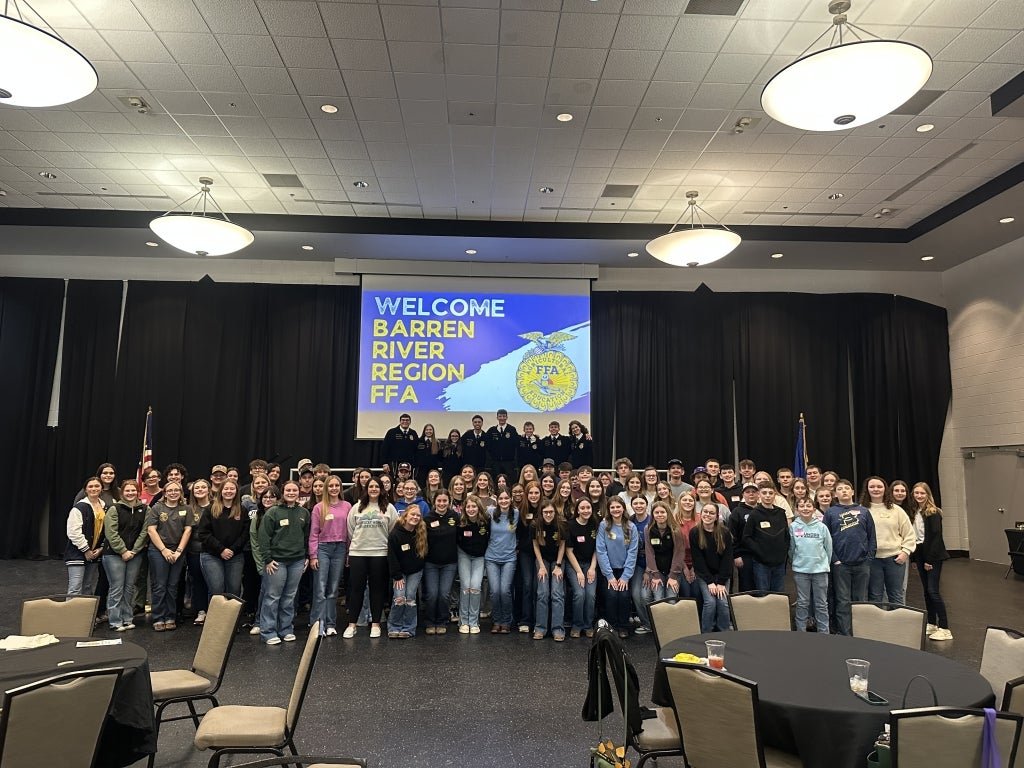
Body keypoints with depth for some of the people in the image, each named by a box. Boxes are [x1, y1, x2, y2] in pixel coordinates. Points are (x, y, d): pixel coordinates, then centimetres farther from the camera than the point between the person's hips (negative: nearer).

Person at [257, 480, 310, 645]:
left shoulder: (304, 513, 9)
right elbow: (263, 537, -6)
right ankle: (268, 632, 9)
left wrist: (307, 556, 11)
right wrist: (267, 559, -10)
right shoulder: (273, 512, -4)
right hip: (277, 560, -4)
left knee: (290, 597, 10)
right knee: (272, 597, 0)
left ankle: (286, 630, 20)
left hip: (297, 561, 4)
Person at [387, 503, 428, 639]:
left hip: (416, 571, 2)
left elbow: (424, 553, 3)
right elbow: (392, 557, -12)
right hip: (399, 572, -2)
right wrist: (397, 576, -12)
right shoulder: (395, 534, -15)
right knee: (400, 597, -13)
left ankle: (408, 629, 4)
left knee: (410, 597, -7)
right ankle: (394, 628, 2)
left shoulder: (421, 533, -8)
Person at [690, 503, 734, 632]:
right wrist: (710, 582, -14)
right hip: (703, 575, -1)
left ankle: (724, 634, 3)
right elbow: (697, 559, -8)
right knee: (710, 601, -18)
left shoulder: (725, 532, -7)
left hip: (722, 574, 1)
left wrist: (721, 582, -13)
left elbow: (727, 558, -7)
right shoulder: (694, 533, -8)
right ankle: (706, 634, -2)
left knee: (723, 602, -15)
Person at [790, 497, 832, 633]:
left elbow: (828, 548, 6)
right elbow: (791, 548, 7)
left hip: (820, 569, 0)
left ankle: (824, 632, 14)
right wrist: (796, 562, 9)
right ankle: (801, 632, 14)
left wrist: (825, 563, 8)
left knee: (821, 604, 7)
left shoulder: (821, 527, -1)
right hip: (800, 570, 0)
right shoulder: (793, 526, -1)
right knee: (802, 603, 7)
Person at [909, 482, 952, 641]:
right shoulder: (913, 513, 9)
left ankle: (944, 629, -1)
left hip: (933, 555, -7)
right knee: (926, 590, 12)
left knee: (933, 590, -8)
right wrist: (916, 557, 6)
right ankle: (931, 624, 22)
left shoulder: (933, 513, -11)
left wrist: (930, 559, -17)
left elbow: (936, 536, -16)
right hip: (920, 554, 7)